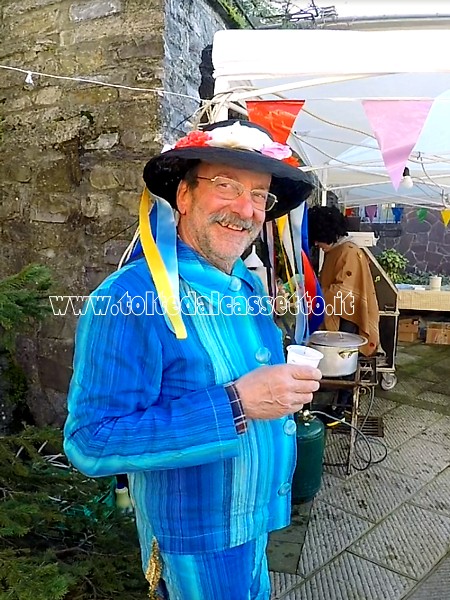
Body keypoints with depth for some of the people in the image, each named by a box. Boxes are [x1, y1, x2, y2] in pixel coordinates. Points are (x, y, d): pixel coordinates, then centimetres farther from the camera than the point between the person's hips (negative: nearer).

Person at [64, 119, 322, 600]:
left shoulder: (249, 287, -1)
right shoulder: (130, 298, -27)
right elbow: (91, 440, -30)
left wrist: (286, 387, -3)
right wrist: (235, 404, -35)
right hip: (196, 540, -7)